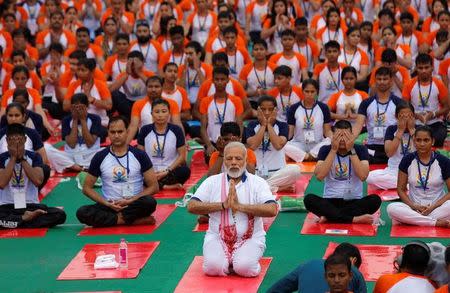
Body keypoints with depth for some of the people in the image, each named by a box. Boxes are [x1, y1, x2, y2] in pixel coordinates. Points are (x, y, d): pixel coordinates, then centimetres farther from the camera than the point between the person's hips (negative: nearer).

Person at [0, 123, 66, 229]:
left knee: (60, 214, -26)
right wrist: (13, 158, -13)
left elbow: (38, 181, -13)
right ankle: (25, 218, -15)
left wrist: (22, 158, -13)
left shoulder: (34, 156, 4)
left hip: (31, 205, 2)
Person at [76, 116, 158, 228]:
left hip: (134, 205, -2)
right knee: (82, 213, -28)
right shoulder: (100, 157, 3)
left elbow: (154, 187, 0)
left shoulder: (139, 155, 0)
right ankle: (136, 221, -27)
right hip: (109, 205, 2)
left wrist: (131, 200, -13)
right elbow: (87, 188, 7)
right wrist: (107, 204, -9)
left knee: (150, 202, -34)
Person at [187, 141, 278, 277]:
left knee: (244, 268, -29)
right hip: (217, 237, 1)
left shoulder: (257, 183, 2)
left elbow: (272, 210, -13)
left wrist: (240, 206, -19)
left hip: (250, 239, -1)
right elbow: (192, 206, -3)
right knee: (213, 267, -27)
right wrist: (223, 205, -13)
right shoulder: (212, 182, 6)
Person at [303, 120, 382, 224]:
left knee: (375, 200, -30)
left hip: (354, 202, 0)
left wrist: (351, 150, -16)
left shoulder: (360, 149, -1)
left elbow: (363, 176, -16)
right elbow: (319, 176, -15)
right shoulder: (325, 150, 0)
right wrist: (333, 150, -15)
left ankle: (329, 216, -24)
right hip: (331, 201, 0)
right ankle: (354, 219, -31)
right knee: (309, 199, -30)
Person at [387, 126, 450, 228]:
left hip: (437, 207, -2)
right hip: (414, 207, 2)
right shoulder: (407, 160, 2)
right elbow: (401, 189, 5)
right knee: (392, 208, -31)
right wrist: (413, 206, -12)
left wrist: (433, 207, -15)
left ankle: (413, 220, -27)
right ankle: (436, 222, -30)